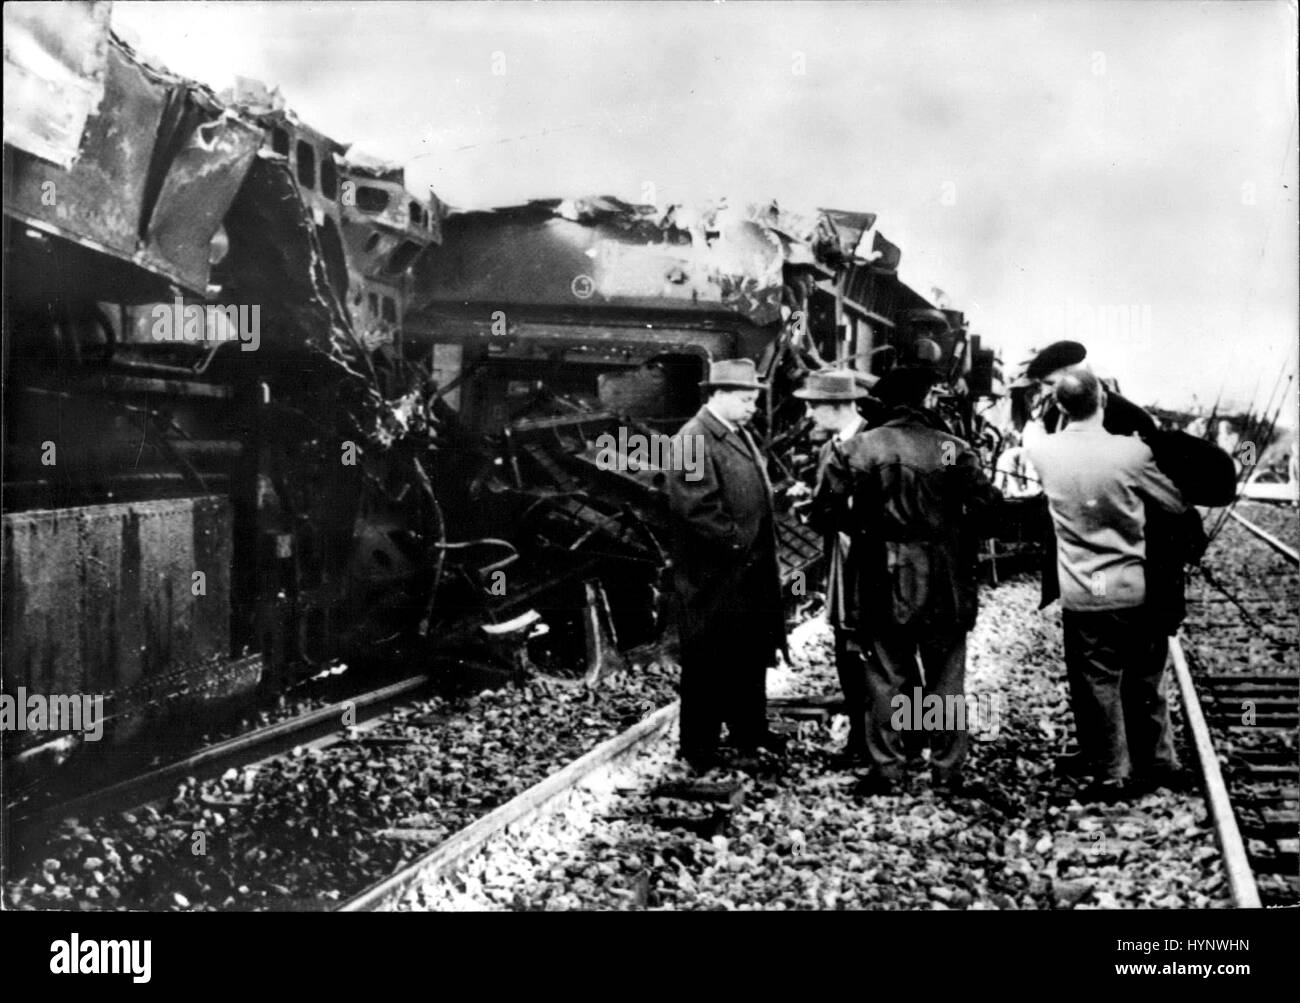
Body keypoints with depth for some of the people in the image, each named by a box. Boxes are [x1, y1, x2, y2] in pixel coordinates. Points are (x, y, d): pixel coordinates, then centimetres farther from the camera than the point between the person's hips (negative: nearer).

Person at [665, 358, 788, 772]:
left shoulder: (740, 435, 13)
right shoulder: (694, 440, -17)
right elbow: (697, 508, -24)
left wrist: (763, 549, 11)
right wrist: (737, 544, -18)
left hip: (751, 570, 9)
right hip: (714, 578, -9)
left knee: (752, 653, 19)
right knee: (708, 664, 2)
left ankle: (749, 730, 34)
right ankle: (700, 749, 13)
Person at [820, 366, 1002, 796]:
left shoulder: (861, 448, -6)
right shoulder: (953, 449, -6)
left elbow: (832, 500, -9)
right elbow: (985, 502, -9)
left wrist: (859, 532, 7)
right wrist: (962, 543, 6)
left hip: (884, 577, 0)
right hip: (945, 578, 0)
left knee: (886, 677, 8)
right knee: (945, 677, 10)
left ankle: (885, 769, 10)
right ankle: (948, 769, 15)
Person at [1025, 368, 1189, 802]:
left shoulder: (1043, 453, -9)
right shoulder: (1132, 451, -14)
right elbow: (1178, 504, 0)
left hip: (1081, 596, 0)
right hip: (1135, 590, 0)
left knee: (1096, 684, 9)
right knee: (1144, 680, 16)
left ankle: (1109, 774, 14)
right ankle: (1154, 762, 29)